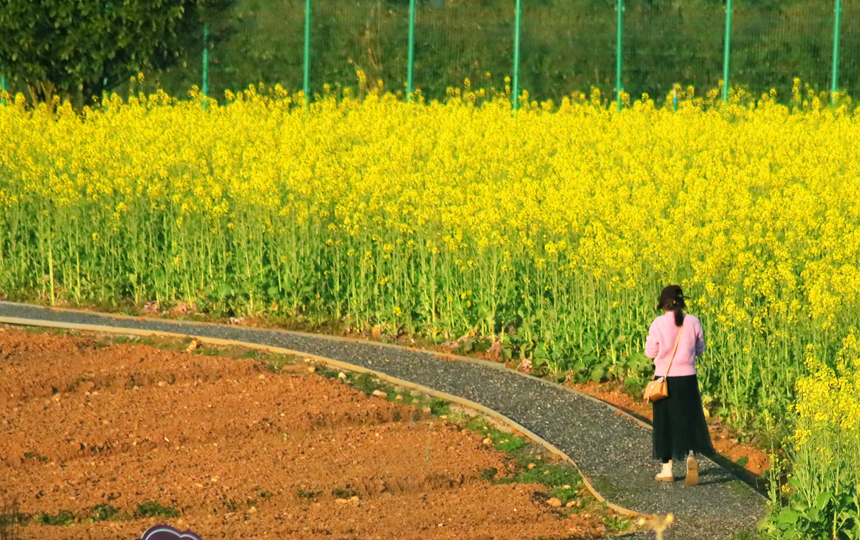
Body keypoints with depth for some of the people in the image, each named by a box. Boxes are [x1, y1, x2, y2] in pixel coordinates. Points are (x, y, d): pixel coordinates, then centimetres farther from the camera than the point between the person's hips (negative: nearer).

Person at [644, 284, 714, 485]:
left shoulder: (658, 324, -12)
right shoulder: (693, 322, -3)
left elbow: (650, 352, -5)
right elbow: (700, 349, 8)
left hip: (665, 378, -2)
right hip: (688, 379, 2)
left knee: (665, 423, 10)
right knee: (689, 420, 11)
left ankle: (667, 470, 14)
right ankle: (691, 456, -15)